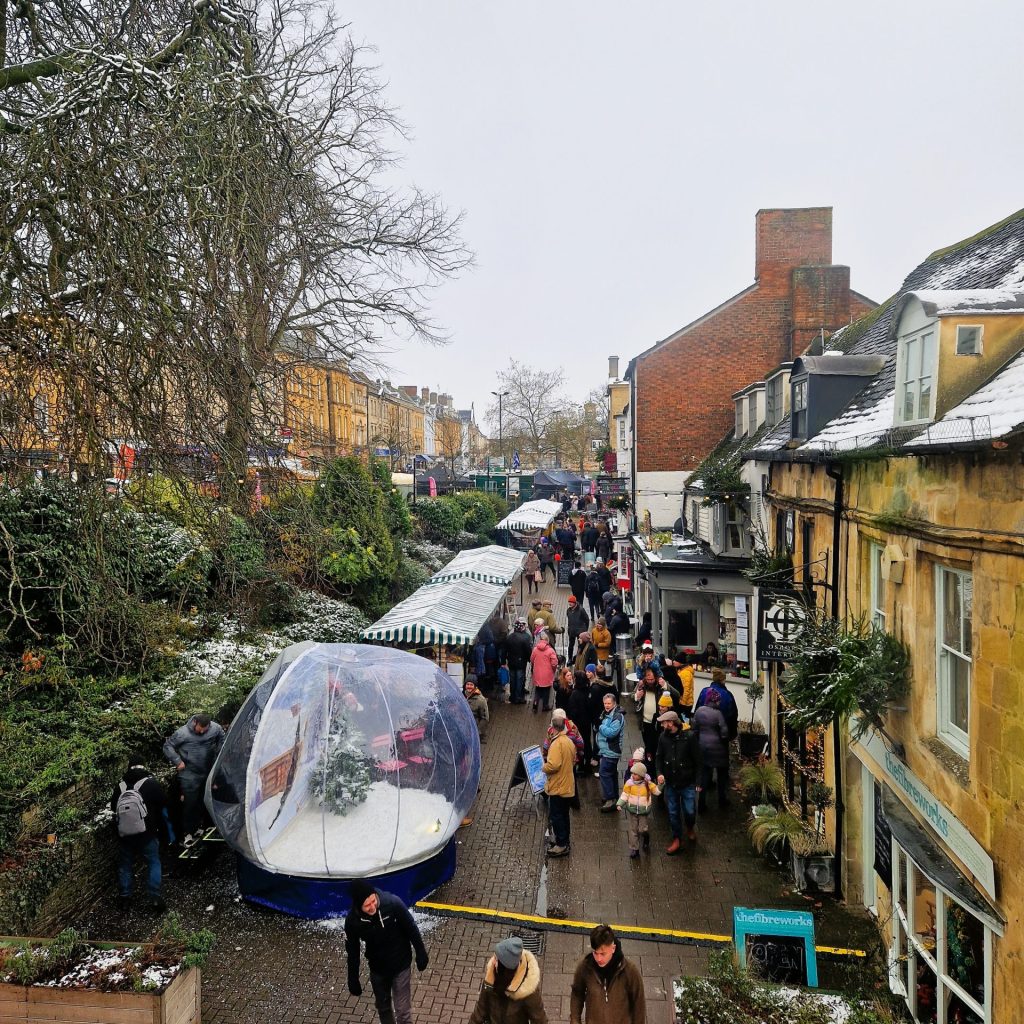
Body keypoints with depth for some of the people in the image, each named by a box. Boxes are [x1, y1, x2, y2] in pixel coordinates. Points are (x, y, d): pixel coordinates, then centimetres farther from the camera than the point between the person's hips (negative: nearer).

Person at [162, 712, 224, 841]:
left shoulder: (215, 728, -11)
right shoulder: (183, 733, -18)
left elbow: (222, 740, 10)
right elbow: (168, 746, -6)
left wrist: (218, 757, 6)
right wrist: (178, 761, -12)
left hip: (207, 772, 3)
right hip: (189, 774, -3)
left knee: (202, 802, 12)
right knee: (189, 802, -7)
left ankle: (197, 827, 30)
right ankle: (187, 832, 6)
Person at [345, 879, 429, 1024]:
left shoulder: (393, 903, -31)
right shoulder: (353, 920, -25)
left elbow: (412, 929, -14)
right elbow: (352, 952, -7)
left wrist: (421, 954, -4)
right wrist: (353, 980, 2)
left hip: (401, 965, -2)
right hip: (377, 969, 2)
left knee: (402, 1011, 4)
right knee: (382, 1006, 23)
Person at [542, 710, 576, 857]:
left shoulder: (557, 743, -24)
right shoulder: (569, 741, 3)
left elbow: (553, 765, -30)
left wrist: (543, 767, -10)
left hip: (557, 787, -8)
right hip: (568, 787, 8)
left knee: (555, 816, 4)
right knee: (563, 815, 20)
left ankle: (561, 845, 10)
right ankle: (564, 841, 31)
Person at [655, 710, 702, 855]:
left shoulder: (689, 736, -17)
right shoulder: (663, 737, -6)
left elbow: (697, 760, -11)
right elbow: (659, 758, 6)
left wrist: (698, 781, -11)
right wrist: (659, 773, -11)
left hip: (687, 783, -3)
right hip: (670, 783, 3)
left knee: (689, 811, 5)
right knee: (673, 813, 11)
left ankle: (690, 828, 39)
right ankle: (677, 840, 29)